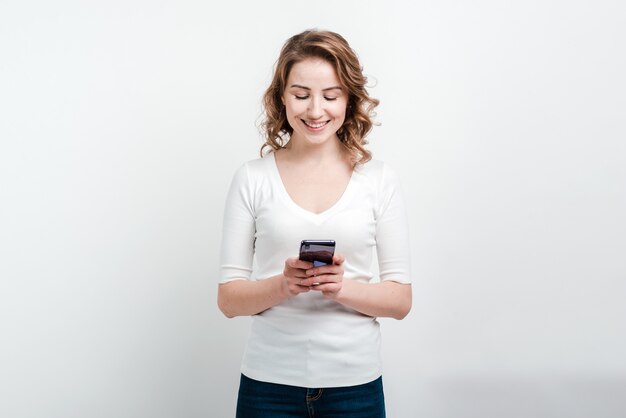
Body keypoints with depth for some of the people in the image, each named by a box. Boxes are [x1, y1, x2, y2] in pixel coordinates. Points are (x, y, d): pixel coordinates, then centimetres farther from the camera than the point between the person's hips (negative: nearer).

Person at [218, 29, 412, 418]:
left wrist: (342, 287, -19)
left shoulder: (379, 179, -2)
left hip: (355, 382, 1)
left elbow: (401, 299, -2)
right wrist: (282, 285, -20)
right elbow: (229, 298, -2)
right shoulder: (252, 178, -2)